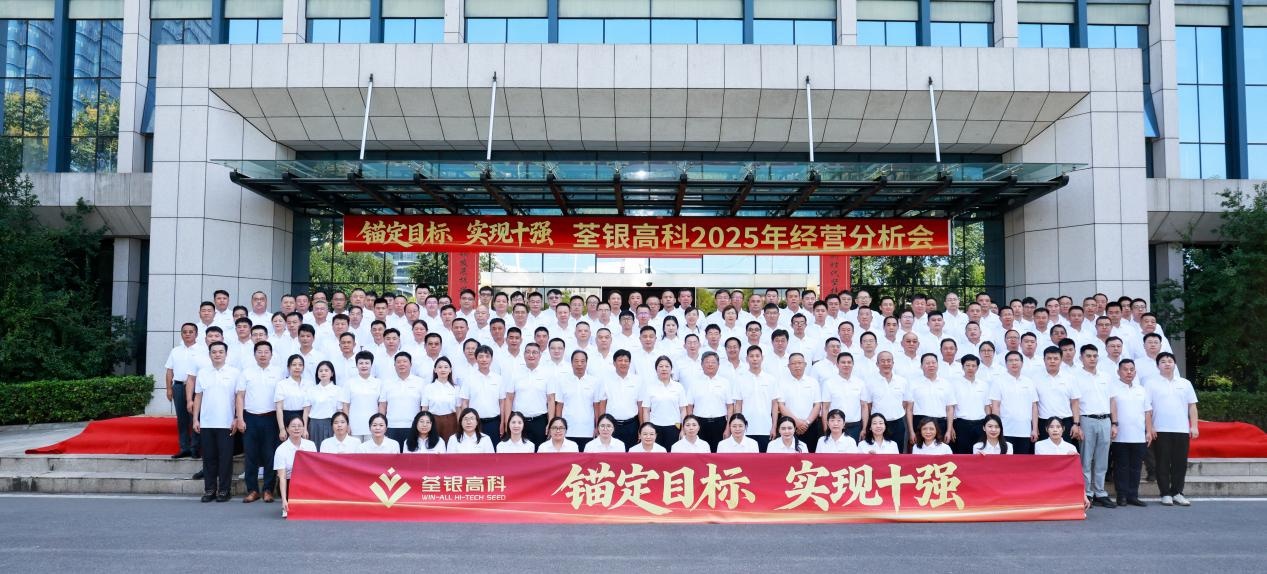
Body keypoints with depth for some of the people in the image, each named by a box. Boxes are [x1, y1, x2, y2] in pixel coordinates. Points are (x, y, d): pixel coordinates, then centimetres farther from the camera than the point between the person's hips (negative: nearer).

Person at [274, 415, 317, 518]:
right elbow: (282, 477, -19)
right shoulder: (281, 450, -13)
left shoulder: (311, 445, -2)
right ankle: (287, 507, -2)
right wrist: (284, 500, -29)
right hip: (288, 483, -3)